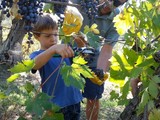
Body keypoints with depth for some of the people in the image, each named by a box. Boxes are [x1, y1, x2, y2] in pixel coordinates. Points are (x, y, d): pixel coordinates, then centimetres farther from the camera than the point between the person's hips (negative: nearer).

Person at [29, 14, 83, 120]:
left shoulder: (64, 51, 6)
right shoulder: (37, 55, -9)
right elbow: (34, 64, -32)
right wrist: (54, 48, -49)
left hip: (75, 100, 5)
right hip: (55, 105, -5)